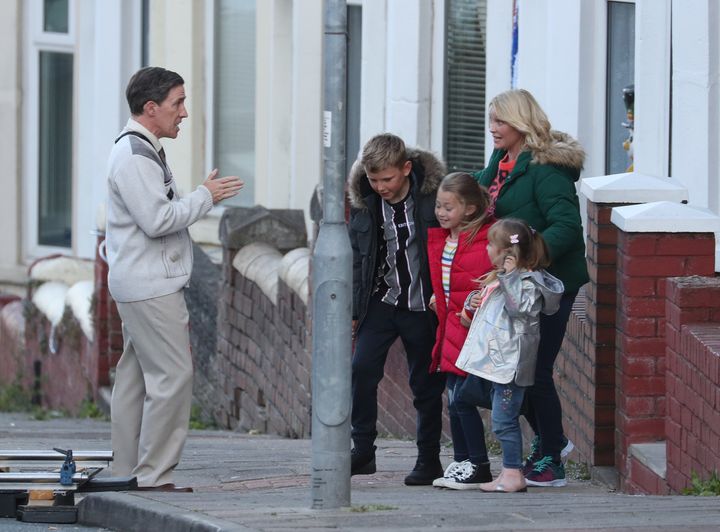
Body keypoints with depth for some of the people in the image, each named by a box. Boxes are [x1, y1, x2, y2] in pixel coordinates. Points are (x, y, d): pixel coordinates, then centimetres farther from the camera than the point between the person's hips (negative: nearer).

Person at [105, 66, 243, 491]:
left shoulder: (143, 151, 19)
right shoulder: (134, 156, -15)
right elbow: (158, 219, -22)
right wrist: (205, 197, -12)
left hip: (143, 286, 11)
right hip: (150, 286, -11)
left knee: (136, 375, 10)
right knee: (173, 376, -11)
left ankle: (126, 473, 13)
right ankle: (154, 476, -10)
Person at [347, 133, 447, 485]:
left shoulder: (432, 195, -11)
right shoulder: (364, 203, -1)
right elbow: (356, 256, 8)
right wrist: (353, 309, 6)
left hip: (422, 307, -3)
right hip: (382, 303, 3)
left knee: (426, 384, 4)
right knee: (362, 369, -12)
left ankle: (429, 459, 16)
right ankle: (362, 450, -2)